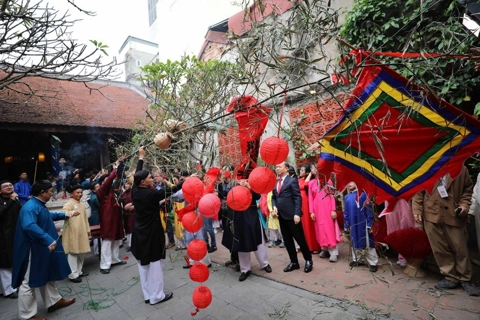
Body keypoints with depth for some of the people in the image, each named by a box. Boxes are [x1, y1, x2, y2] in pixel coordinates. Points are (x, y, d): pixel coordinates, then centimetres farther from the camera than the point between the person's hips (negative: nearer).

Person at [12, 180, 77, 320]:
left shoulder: (39, 205, 9)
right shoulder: (30, 207, -25)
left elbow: (48, 216, 30)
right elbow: (29, 226, -41)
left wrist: (65, 215, 33)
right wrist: (48, 240, -44)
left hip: (42, 248, 11)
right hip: (33, 250, -11)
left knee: (47, 277, 21)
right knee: (29, 282, 4)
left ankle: (54, 301, 36)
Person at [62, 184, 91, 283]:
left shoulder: (82, 204, 13)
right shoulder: (68, 204, -8)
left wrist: (88, 229, 19)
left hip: (82, 232, 7)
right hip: (72, 232, -7)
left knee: (81, 252, 13)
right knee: (73, 253, -2)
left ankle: (79, 271, 25)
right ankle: (73, 275, 5)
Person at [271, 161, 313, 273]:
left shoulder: (292, 180, -6)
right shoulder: (275, 183, 13)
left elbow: (298, 198, -11)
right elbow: (273, 197, 18)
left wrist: (297, 214, -19)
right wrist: (274, 206, -2)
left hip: (292, 215, -6)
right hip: (281, 216, 7)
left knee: (300, 239, 4)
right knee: (287, 241, 13)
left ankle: (308, 260, 23)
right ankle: (294, 262, 26)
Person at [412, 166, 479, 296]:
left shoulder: (461, 169, 3)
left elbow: (468, 189, 12)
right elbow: (418, 190, 3)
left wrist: (464, 204, -4)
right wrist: (417, 210, -3)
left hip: (454, 215, 0)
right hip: (431, 215, 0)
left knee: (460, 248, 7)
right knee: (439, 249, 6)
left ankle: (465, 279, 27)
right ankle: (451, 277, 22)